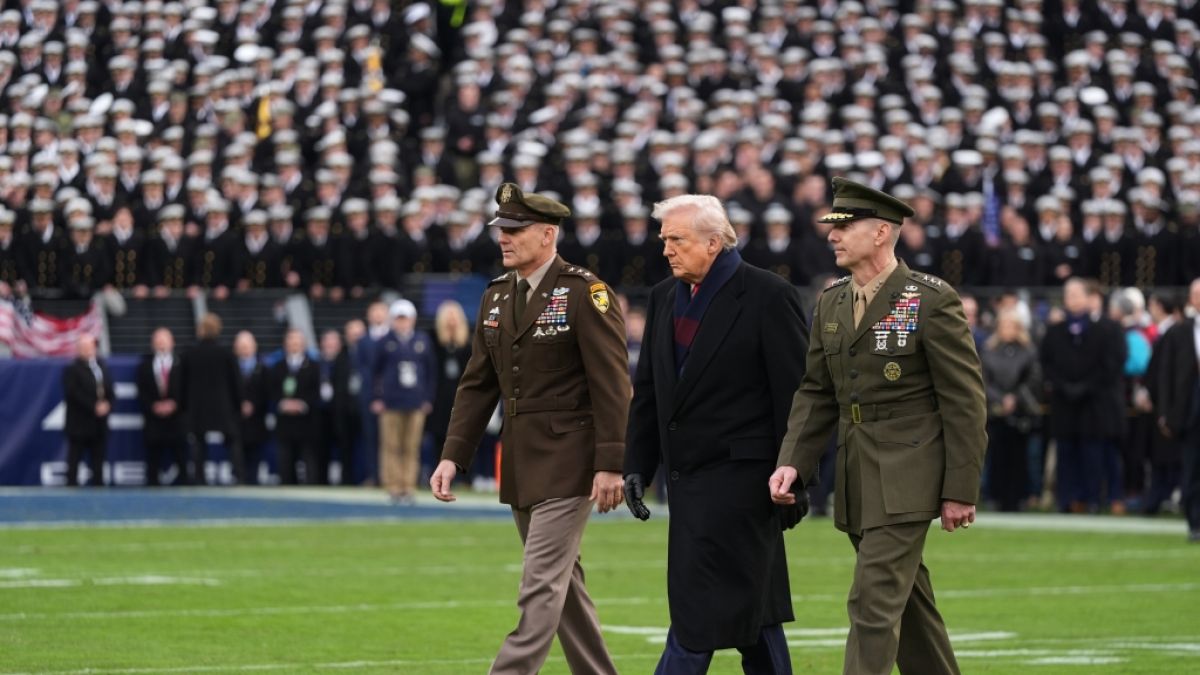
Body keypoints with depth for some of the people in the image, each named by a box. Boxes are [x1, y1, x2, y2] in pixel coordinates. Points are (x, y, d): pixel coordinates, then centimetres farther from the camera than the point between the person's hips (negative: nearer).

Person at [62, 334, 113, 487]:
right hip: (80, 424, -6)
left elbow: (109, 391, 15)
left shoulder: (102, 367, 15)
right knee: (74, 460, -3)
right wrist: (94, 407, -19)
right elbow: (73, 394, -16)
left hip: (99, 425, 6)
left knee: (98, 462, 6)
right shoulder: (72, 370, -6)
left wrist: (107, 405, -6)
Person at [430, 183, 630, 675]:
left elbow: (611, 386, -13)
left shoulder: (585, 294, -10)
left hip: (568, 461, -8)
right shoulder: (497, 295, 11)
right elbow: (477, 384, 12)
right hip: (519, 463, 8)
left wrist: (610, 465, -18)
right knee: (561, 583, 13)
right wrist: (453, 457, 4)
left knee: (542, 584, -11)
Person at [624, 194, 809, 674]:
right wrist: (637, 467, 10)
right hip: (688, 474, 7)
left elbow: (795, 394, -9)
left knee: (700, 606, -10)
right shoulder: (664, 298, 12)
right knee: (750, 607, 12)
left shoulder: (768, 296, -8)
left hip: (737, 473, -7)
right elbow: (647, 392, 16)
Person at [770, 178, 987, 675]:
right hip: (856, 481, 7)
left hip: (906, 479, -7)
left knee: (874, 604, -13)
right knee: (907, 602, 16)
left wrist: (961, 491, -11)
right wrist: (792, 462, -2)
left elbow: (965, 402, -10)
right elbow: (815, 392, 12)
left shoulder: (932, 301, -10)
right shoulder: (830, 304, 10)